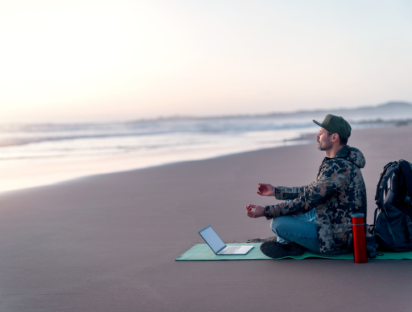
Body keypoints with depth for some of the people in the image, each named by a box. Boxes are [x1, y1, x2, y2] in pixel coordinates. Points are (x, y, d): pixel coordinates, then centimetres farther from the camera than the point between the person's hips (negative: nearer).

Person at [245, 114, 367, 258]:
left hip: (339, 240, -11)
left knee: (278, 223, -23)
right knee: (289, 202, 20)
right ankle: (287, 243, 7)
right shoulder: (339, 161, 8)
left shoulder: (338, 168, -26)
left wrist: (265, 211, -21)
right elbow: (311, 191, 17)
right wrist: (276, 191, 18)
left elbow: (306, 202, -25)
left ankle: (288, 244, 8)